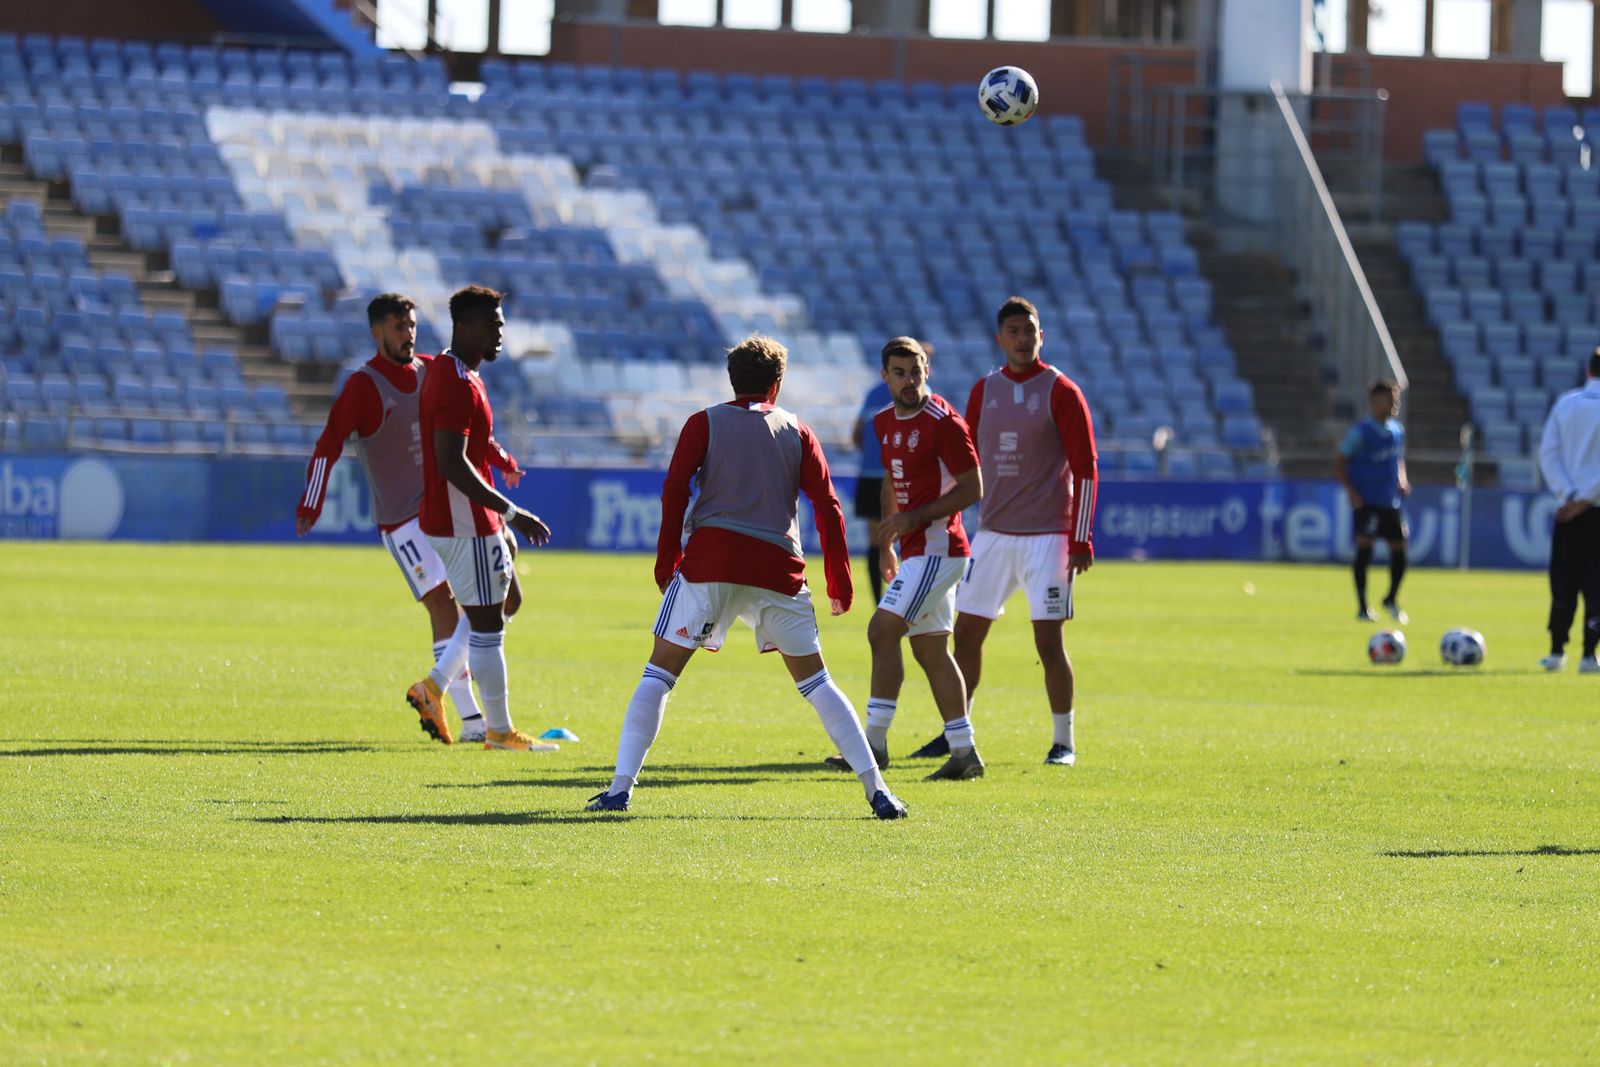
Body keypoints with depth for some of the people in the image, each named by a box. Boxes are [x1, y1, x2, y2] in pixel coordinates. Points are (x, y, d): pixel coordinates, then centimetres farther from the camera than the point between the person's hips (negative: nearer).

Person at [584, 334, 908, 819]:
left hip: (710, 560, -2)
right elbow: (827, 506, 7)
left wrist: (667, 560, 2)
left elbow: (674, 490, -2)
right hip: (778, 567, 2)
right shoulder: (797, 432, 13)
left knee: (660, 671, 5)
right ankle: (876, 789, 5)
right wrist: (839, 580, 11)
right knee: (814, 680, 11)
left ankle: (621, 788, -6)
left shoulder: (705, 423, 10)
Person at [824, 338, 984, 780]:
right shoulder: (885, 423, 11)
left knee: (882, 630, -15)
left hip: (937, 548, -9)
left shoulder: (943, 423, -14)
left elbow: (972, 488, -15)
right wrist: (888, 546, 25)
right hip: (916, 550, 9)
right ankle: (964, 753, 13)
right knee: (930, 649, 9)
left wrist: (914, 517, -20)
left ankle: (874, 743, -13)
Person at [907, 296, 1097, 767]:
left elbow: (1085, 468, -7)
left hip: (1046, 535, -5)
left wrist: (1080, 542, -12)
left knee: (1049, 641, -8)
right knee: (966, 633, 7)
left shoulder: (1061, 391, -6)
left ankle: (1063, 741, 4)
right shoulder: (985, 390, 9)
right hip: (992, 532, 5)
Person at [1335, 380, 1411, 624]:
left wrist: (1402, 481, 6)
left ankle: (1392, 599, 29)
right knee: (1364, 548, -11)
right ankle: (1362, 608, -4)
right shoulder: (1361, 432, -9)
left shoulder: (1397, 430, 10)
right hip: (1366, 503, -6)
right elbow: (1339, 463, -8)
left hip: (1391, 502, 6)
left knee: (1399, 549, 7)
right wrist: (1351, 491, -18)